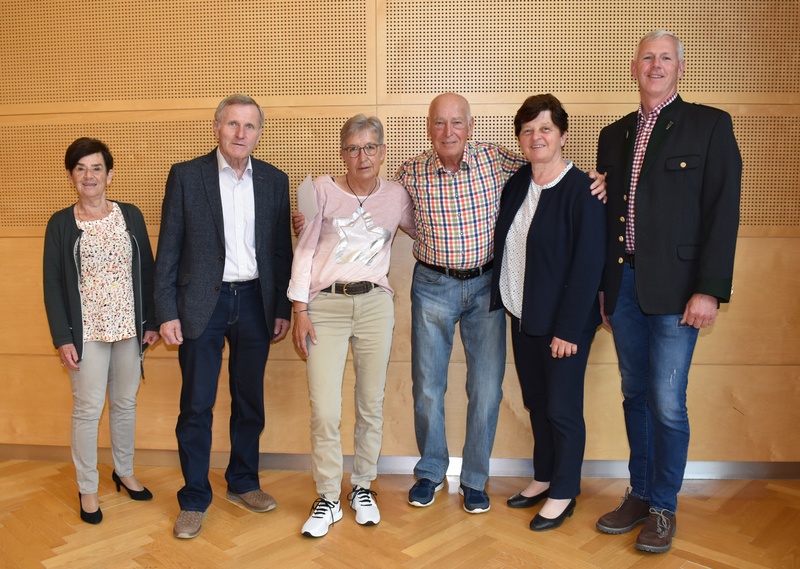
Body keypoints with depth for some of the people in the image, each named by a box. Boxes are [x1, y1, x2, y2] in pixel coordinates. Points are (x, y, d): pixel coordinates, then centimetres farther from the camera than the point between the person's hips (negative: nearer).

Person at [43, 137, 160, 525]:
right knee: (88, 409, 4)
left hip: (129, 326, 2)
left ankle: (124, 471, 33)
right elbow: (53, 285, -2)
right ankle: (87, 489, 21)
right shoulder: (61, 224, -2)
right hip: (86, 331, -2)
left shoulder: (130, 216, 3)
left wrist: (151, 321, 3)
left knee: (126, 403, 14)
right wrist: (62, 338, -7)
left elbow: (146, 271, 6)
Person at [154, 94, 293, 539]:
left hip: (255, 301, 3)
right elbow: (169, 249, -2)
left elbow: (282, 249, 8)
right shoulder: (186, 175, -1)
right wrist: (167, 312, -6)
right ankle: (195, 498, 21)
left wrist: (283, 308, 6)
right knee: (197, 406, 5)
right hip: (202, 303, -2)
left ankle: (243, 482, 32)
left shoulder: (275, 181, 6)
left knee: (250, 400, 13)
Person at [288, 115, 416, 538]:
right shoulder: (323, 190, -2)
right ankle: (328, 499, 17)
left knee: (371, 405, 10)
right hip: (325, 305, -2)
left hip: (375, 303, 2)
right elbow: (304, 251, 0)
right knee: (324, 412, -3)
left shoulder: (396, 197, 5)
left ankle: (362, 487, 31)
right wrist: (299, 309, -3)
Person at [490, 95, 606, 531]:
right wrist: (500, 301, 4)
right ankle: (543, 477, 36)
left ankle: (564, 494, 25)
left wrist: (568, 328, -18)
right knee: (536, 402, 18)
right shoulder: (516, 184, 6)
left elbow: (588, 264, -17)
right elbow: (502, 247, 12)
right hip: (522, 316, 7)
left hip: (563, 322, -6)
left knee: (562, 408, 6)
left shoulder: (581, 190, -14)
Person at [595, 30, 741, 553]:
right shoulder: (614, 135, 14)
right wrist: (604, 287, 10)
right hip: (623, 284, 5)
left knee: (667, 404, 0)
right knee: (636, 396, 14)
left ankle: (664, 508, 20)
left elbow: (723, 212, -7)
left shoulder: (710, 125, 0)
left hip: (674, 288, -4)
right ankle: (640, 495, 29)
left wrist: (710, 290, -13)